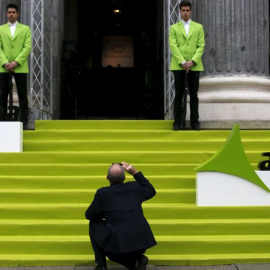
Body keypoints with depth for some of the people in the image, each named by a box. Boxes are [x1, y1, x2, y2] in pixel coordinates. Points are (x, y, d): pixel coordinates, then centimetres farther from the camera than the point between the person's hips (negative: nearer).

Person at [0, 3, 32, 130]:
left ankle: (24, 121, 4)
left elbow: (27, 47, -2)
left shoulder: (25, 29, 8)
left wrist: (16, 62, -13)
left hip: (20, 67, -1)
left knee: (22, 95, 0)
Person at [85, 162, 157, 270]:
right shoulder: (135, 187, 6)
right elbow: (151, 191, 29)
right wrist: (135, 173, 25)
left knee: (94, 223, 18)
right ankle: (136, 260, 7)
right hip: (142, 245, 5)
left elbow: (88, 215, 11)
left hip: (119, 247, -4)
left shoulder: (102, 193, -4)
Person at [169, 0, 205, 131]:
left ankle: (194, 121, 9)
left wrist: (192, 61, -11)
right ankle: (178, 122, 4)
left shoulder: (198, 27, 11)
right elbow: (173, 46, -2)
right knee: (179, 94, 0)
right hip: (178, 65, -1)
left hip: (194, 65, 1)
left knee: (194, 94, 3)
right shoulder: (174, 28, 8)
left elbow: (201, 46, 3)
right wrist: (182, 62, -14)